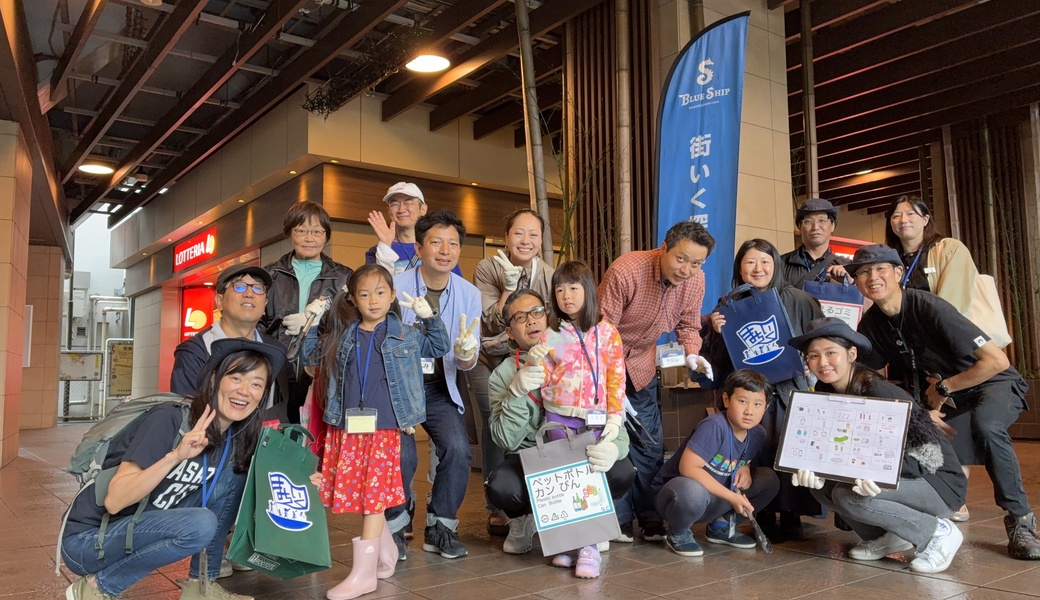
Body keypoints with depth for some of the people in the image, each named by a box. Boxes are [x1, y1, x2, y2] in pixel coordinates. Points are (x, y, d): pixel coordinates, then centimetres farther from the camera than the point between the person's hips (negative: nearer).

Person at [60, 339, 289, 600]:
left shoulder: (233, 440, -3)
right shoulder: (169, 419, -23)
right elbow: (114, 501, -26)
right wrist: (174, 456, -38)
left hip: (142, 529, 7)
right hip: (87, 540, -7)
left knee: (232, 476, -6)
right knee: (200, 524, -29)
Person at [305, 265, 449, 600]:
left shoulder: (404, 335, 4)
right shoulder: (342, 336, 10)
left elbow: (438, 348, 10)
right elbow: (313, 356, 23)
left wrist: (429, 317, -1)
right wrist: (310, 326, 13)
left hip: (384, 428, -3)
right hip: (347, 428, 3)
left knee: (373, 495, -3)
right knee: (353, 493, 7)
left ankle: (364, 572, 2)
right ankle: (387, 553, 26)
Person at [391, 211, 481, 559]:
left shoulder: (469, 294, -3)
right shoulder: (395, 286, -13)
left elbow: (467, 363, 1)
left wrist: (466, 355, -23)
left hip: (439, 387, 3)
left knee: (458, 449, -18)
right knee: (402, 456, -20)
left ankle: (440, 528, 6)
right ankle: (394, 527, 10)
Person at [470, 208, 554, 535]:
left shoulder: (548, 276, -4)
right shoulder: (487, 269, -13)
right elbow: (492, 324, -18)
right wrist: (509, 288, -27)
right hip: (488, 361, -2)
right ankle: (497, 509, 0)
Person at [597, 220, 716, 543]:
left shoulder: (695, 280, -12)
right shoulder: (625, 271, -30)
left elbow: (688, 325, 3)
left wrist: (691, 354, -19)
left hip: (641, 364, 5)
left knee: (650, 443, 7)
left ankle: (652, 521, 18)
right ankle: (618, 521, 7)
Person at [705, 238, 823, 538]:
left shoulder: (798, 300, 1)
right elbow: (717, 361, 5)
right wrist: (716, 332, -12)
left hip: (790, 389, 0)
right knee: (759, 455, 0)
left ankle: (791, 514, 13)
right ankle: (764, 515, 15)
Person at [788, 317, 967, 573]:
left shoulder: (878, 392, -24)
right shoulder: (826, 391, -2)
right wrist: (814, 468, -24)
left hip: (939, 482, -7)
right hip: (893, 475, 7)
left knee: (849, 496, -28)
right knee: (820, 483, -10)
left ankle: (938, 532, -7)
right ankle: (886, 537, 7)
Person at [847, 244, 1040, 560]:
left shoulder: (929, 307, -27)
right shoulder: (871, 324, -8)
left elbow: (997, 360, -29)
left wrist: (943, 387, -19)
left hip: (994, 382, -6)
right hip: (937, 396, 6)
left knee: (986, 426, -36)